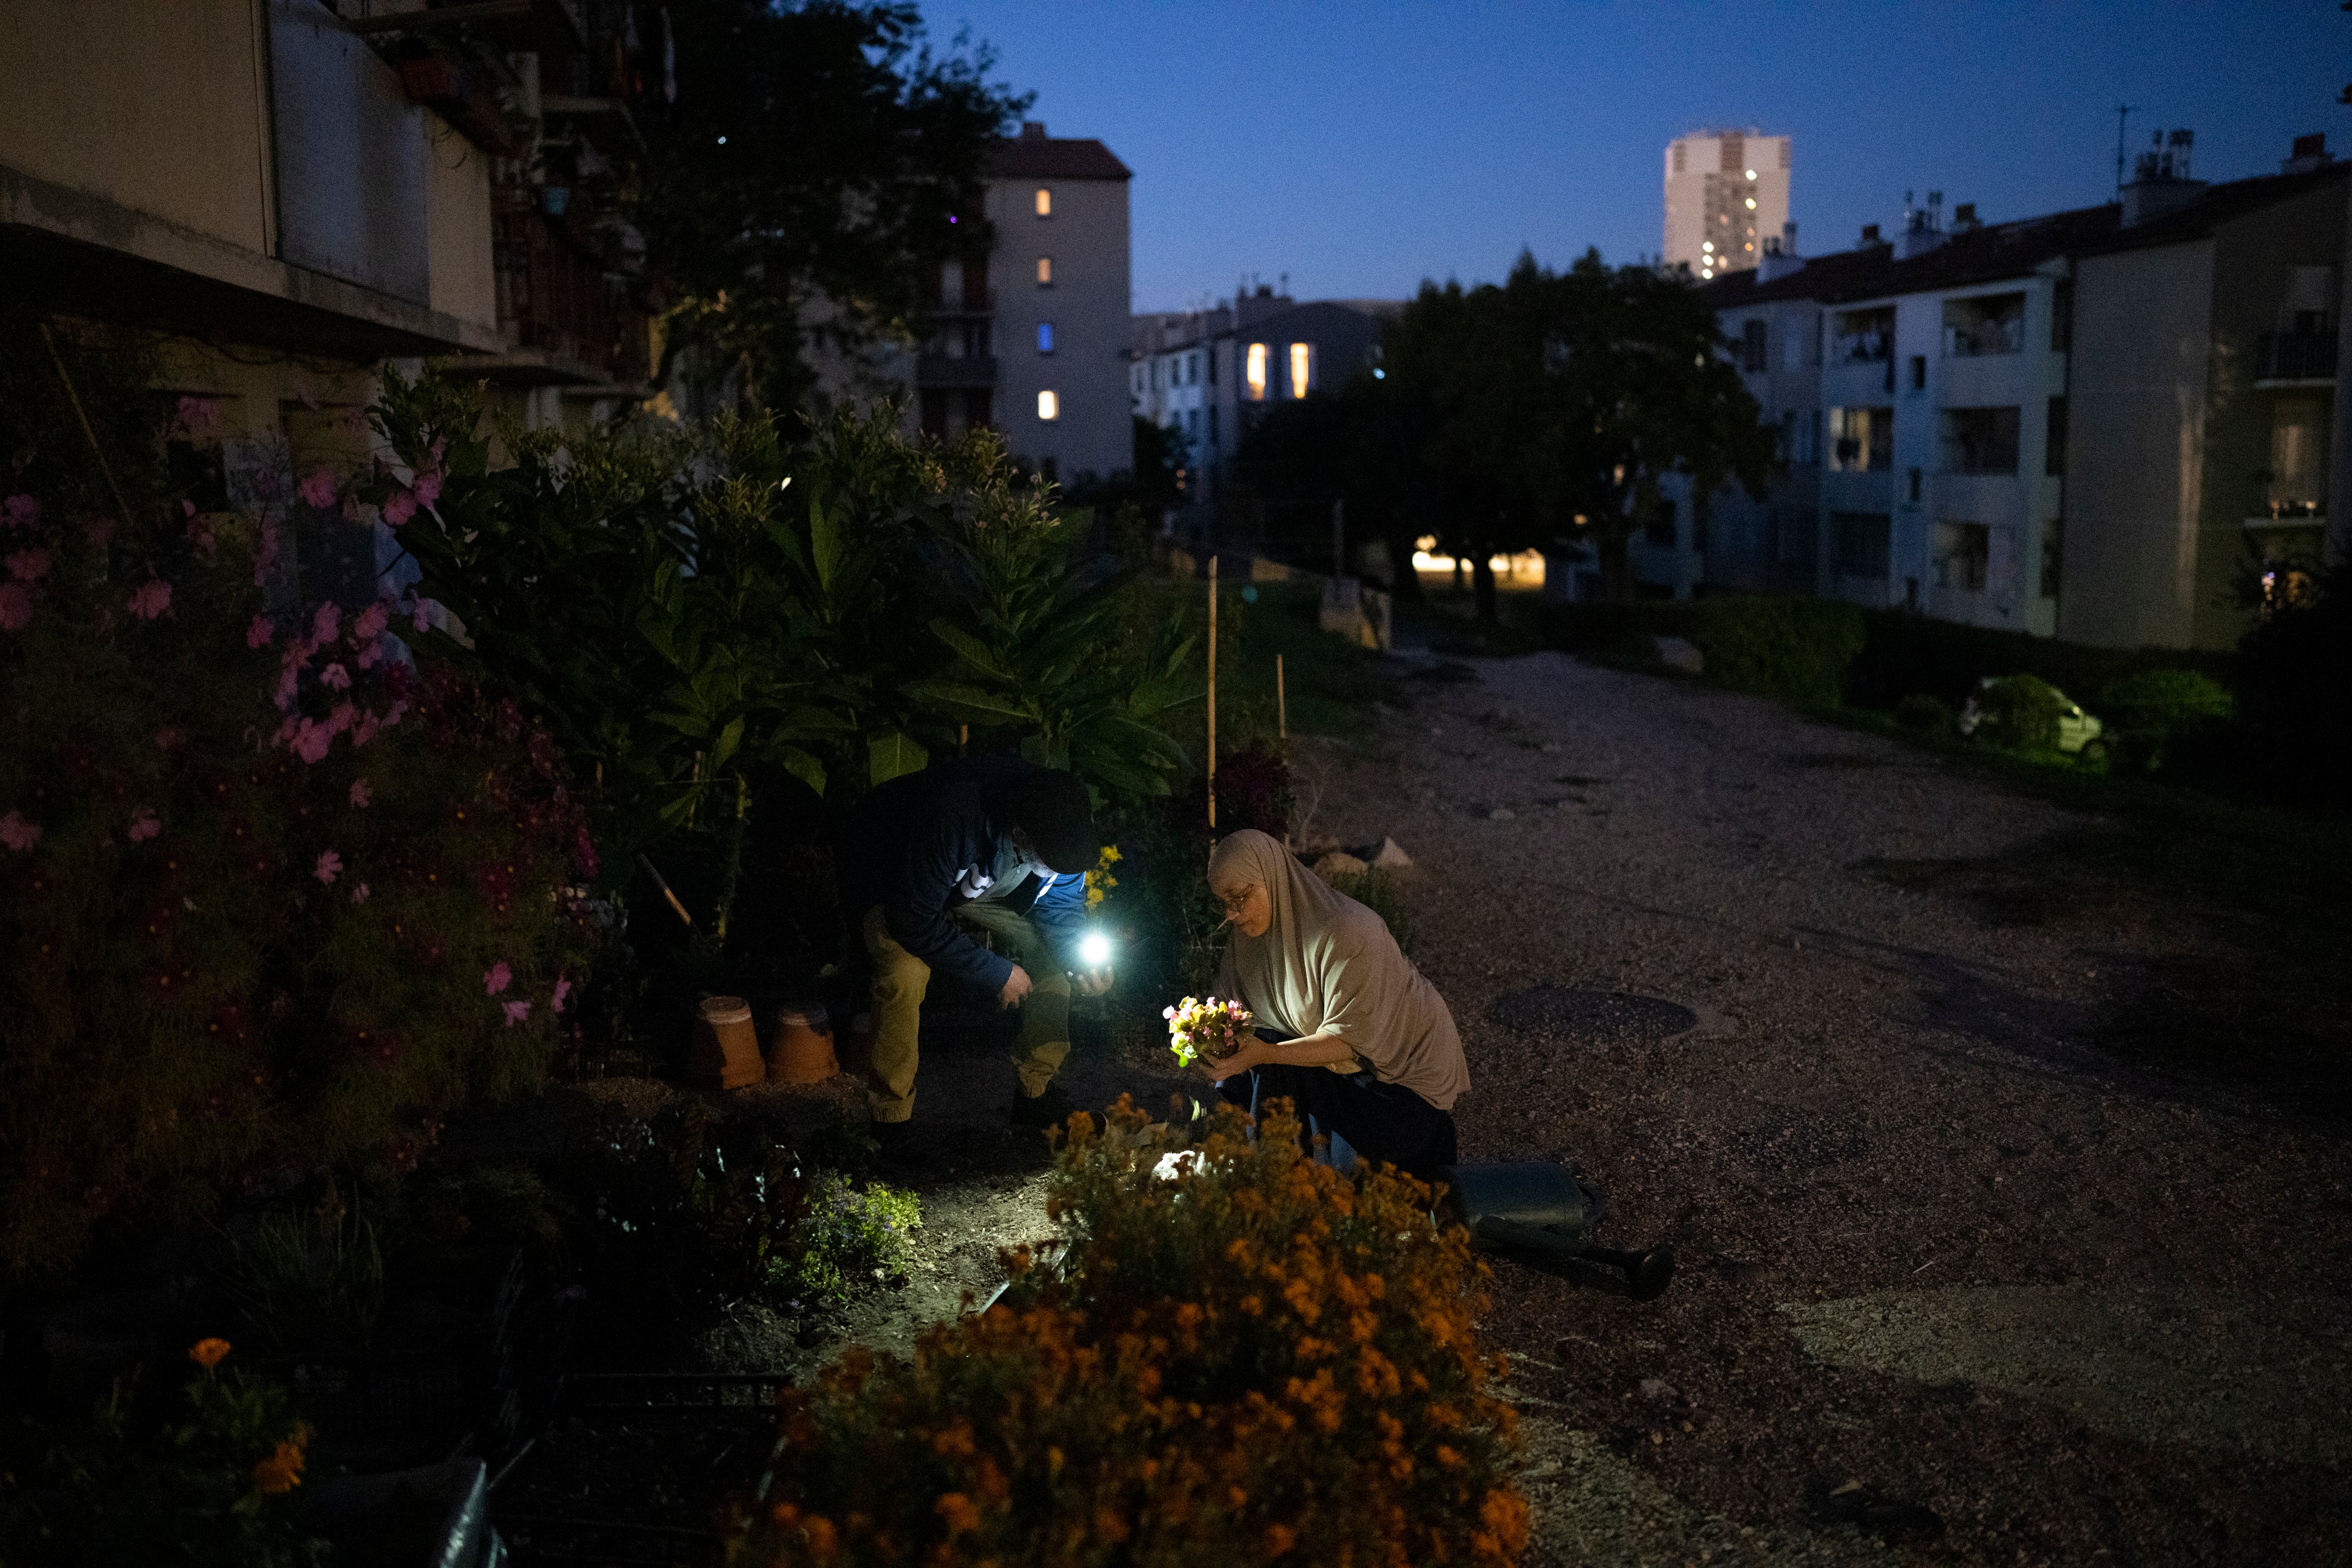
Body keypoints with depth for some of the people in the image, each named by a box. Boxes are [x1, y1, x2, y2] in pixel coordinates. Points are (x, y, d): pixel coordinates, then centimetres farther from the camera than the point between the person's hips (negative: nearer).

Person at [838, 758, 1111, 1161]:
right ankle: (890, 1123, -14)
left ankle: (1038, 1092, 7)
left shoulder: (1060, 826, -24)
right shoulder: (953, 819, -44)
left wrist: (1082, 959, -26)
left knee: (1052, 947, -7)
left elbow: (1062, 902, -6)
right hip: (889, 879, -6)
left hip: (973, 884, 6)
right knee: (906, 973, -31)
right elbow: (916, 923, -36)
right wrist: (996, 973, -30)